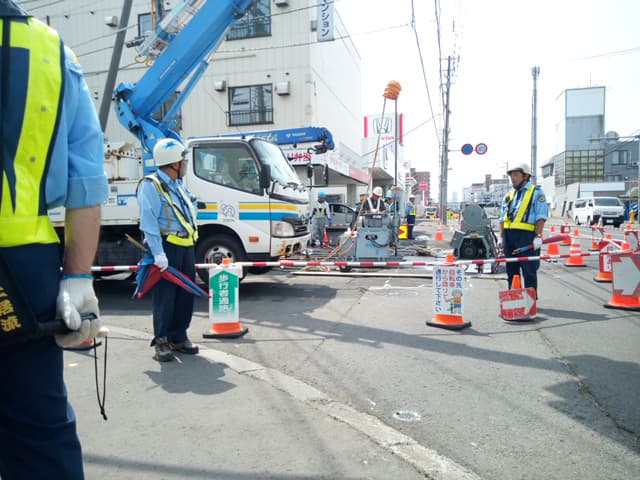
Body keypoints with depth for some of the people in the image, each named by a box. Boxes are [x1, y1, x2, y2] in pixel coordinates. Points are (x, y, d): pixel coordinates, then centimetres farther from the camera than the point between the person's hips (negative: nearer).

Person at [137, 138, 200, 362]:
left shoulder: (178, 185, 19)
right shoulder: (151, 185, -9)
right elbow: (149, 222, -17)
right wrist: (158, 253, -22)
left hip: (186, 247, 8)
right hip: (167, 247, -8)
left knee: (186, 293, 11)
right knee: (165, 296, -2)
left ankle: (179, 337, 23)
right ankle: (162, 341, 9)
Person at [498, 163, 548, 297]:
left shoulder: (536, 192, 1)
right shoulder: (509, 194, 20)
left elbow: (541, 217, -8)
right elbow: (502, 218, 19)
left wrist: (538, 236, -16)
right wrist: (501, 236, 12)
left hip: (526, 235, -6)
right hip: (509, 236, 6)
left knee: (529, 271, -2)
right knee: (511, 270, 11)